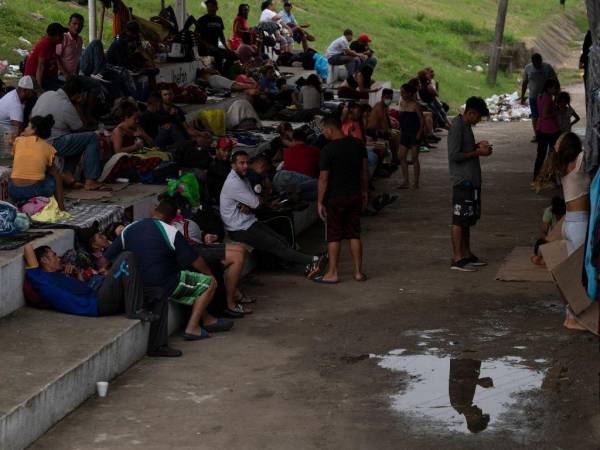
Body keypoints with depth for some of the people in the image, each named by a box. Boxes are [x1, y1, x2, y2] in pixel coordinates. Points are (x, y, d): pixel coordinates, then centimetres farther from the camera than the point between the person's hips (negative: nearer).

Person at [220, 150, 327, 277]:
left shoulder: (243, 178, 14)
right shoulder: (234, 182, -18)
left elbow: (252, 200, 12)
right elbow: (256, 203, -18)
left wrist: (247, 206, -12)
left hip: (250, 222, 9)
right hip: (239, 229, -9)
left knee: (281, 240, -5)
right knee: (275, 245, -15)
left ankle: (308, 266, -15)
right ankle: (311, 261, -22)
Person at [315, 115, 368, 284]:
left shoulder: (328, 150, -17)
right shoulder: (358, 144, 1)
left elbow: (324, 178, -16)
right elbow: (365, 170, 8)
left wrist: (320, 202, -9)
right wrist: (364, 191, 19)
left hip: (336, 197, -5)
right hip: (355, 195, 5)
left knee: (333, 236, 4)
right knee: (354, 234, 12)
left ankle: (332, 273, 8)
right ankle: (358, 272, 14)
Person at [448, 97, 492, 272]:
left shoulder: (466, 126, 15)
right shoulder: (457, 127, -16)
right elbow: (454, 155, -21)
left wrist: (478, 145, 9)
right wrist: (478, 152, -16)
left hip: (471, 180, 10)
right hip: (462, 180, -10)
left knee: (468, 219, 15)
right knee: (459, 220, -7)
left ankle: (466, 254, 22)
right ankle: (457, 259, -5)